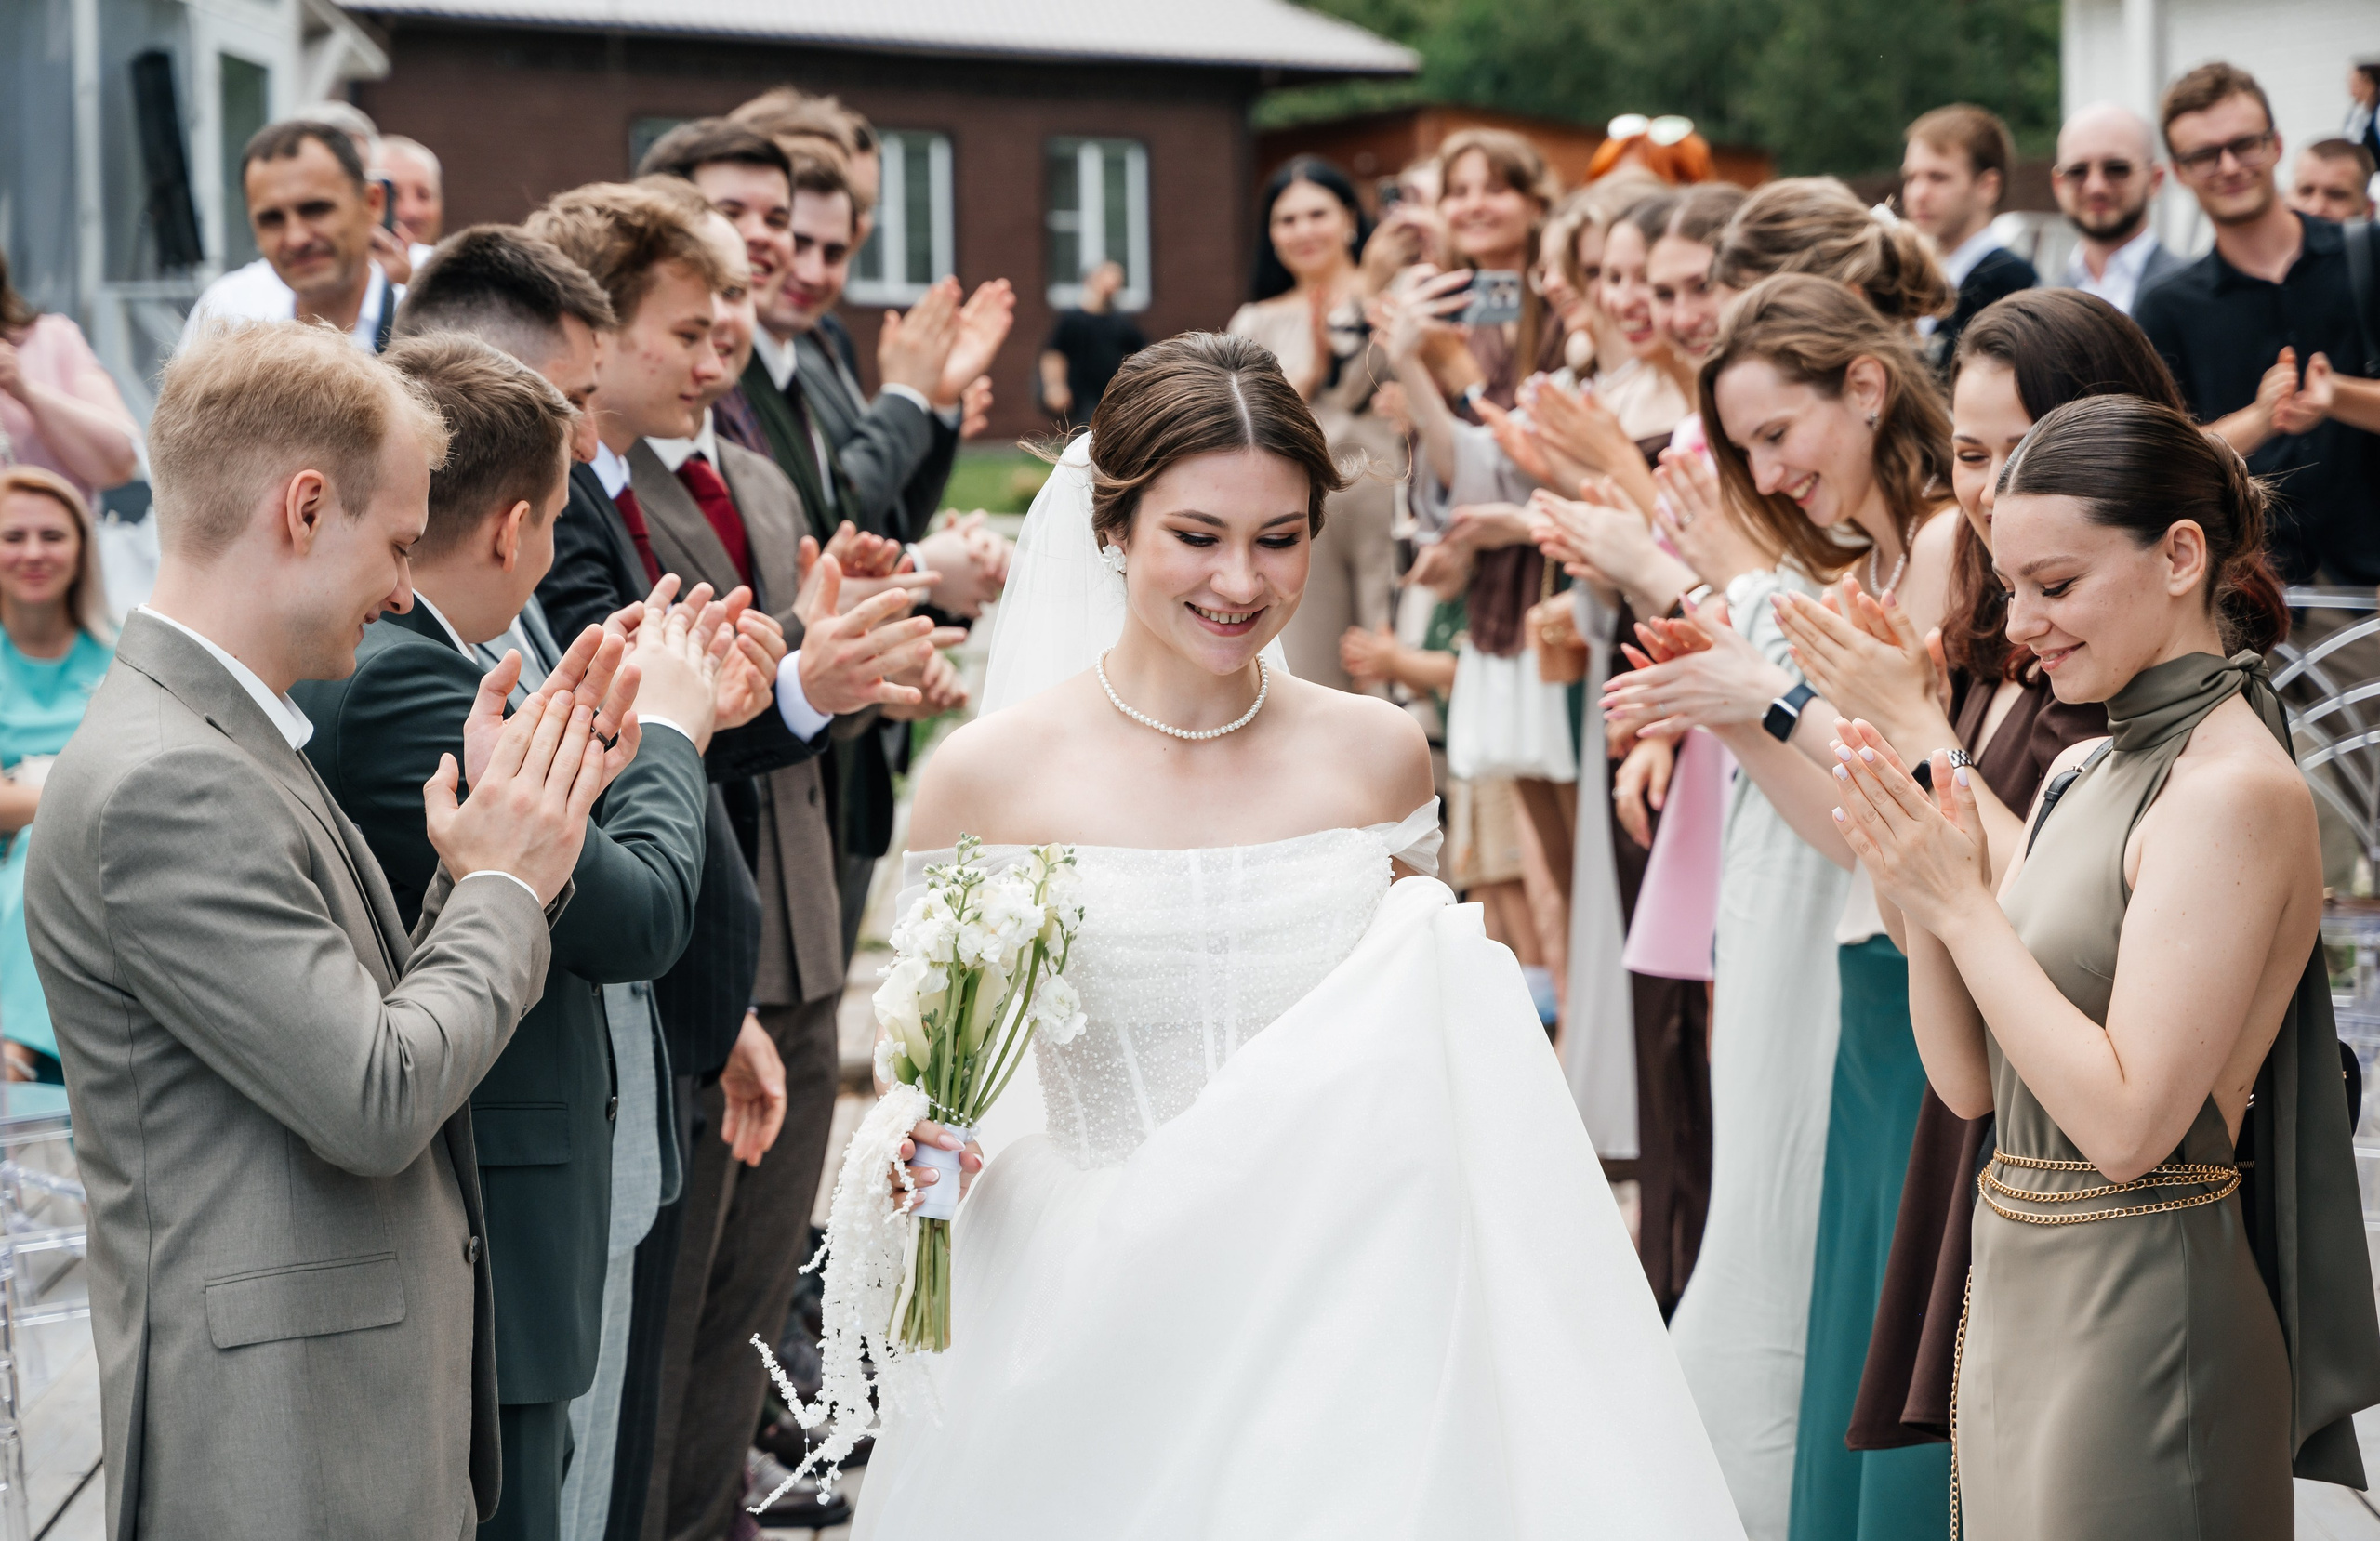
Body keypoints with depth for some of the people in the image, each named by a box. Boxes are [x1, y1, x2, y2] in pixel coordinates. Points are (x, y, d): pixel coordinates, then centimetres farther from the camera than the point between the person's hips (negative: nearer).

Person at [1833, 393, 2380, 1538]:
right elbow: (1969, 1083, 10)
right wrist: (1917, 889, -5)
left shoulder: (2236, 788, -16)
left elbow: (2128, 1123, -21)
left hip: (2143, 1321, -8)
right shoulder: (2082, 775, 10)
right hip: (2021, 1301, 8)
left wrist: (1962, 902, -16)